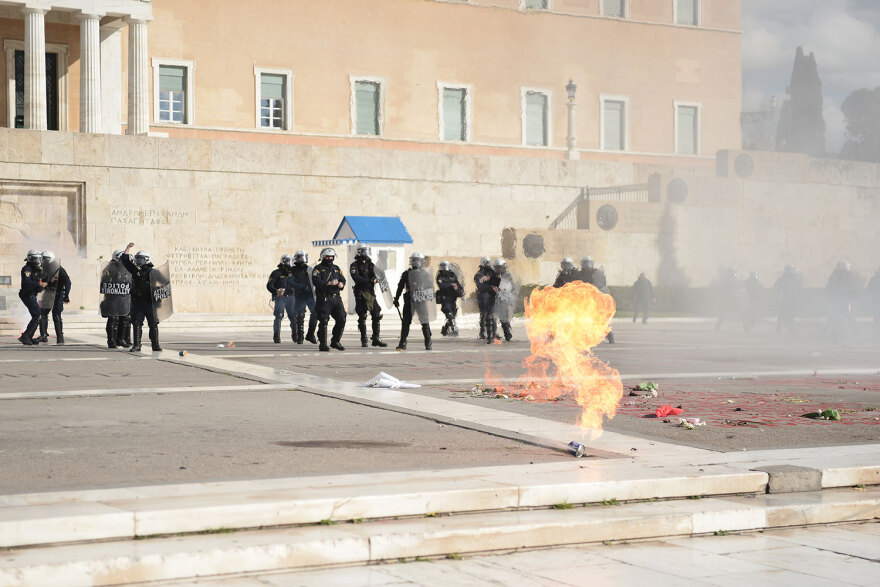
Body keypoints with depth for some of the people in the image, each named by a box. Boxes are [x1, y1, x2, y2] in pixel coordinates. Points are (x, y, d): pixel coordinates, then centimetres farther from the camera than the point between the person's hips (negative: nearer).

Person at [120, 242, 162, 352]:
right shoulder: (135, 270, 9)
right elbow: (125, 259, 16)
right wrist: (128, 247, 14)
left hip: (149, 302, -4)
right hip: (137, 302, 4)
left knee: (153, 324, 4)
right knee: (136, 324, 0)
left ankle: (155, 345, 11)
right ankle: (136, 346, 0)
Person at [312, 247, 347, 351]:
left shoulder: (336, 269, 20)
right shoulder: (318, 268, 1)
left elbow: (343, 279, 14)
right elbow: (315, 281, -14)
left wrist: (341, 284, -11)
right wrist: (329, 283, -24)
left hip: (336, 298, 6)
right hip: (324, 299, -6)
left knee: (341, 320, 2)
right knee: (323, 321, -6)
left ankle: (335, 341, 17)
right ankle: (323, 344, 0)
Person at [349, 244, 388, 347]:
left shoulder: (370, 264, 14)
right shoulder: (355, 265, -3)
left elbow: (375, 277, 7)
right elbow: (356, 278, -18)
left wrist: (375, 279, -17)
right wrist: (369, 281, -28)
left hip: (371, 293, 5)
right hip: (361, 294, -5)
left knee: (377, 316, 2)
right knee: (362, 317, -2)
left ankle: (376, 339, 9)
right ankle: (364, 340, 6)